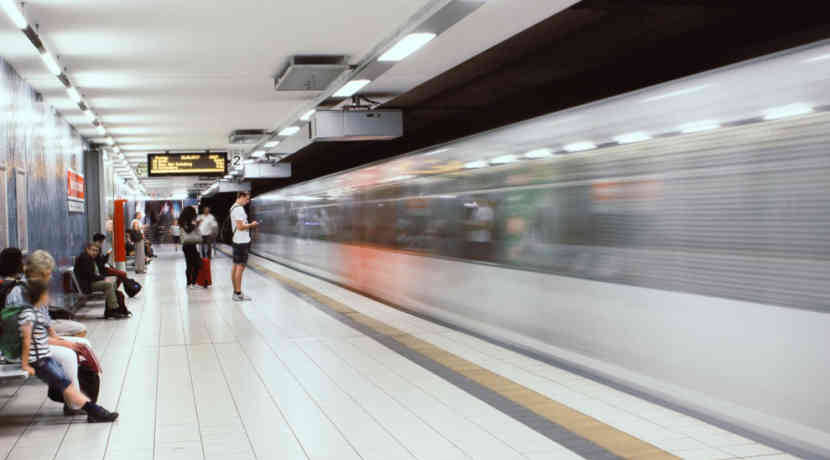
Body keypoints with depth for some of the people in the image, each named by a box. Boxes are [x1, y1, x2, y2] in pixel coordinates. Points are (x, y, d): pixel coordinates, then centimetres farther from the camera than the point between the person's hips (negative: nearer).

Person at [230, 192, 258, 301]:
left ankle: (236, 292, 18)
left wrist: (249, 225, 14)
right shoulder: (239, 209, -16)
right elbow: (240, 226, -21)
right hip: (242, 242, -11)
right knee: (240, 266, -8)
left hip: (237, 241, 11)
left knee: (236, 266, 12)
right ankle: (238, 293, -7)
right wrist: (251, 225, -8)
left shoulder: (234, 208, 16)